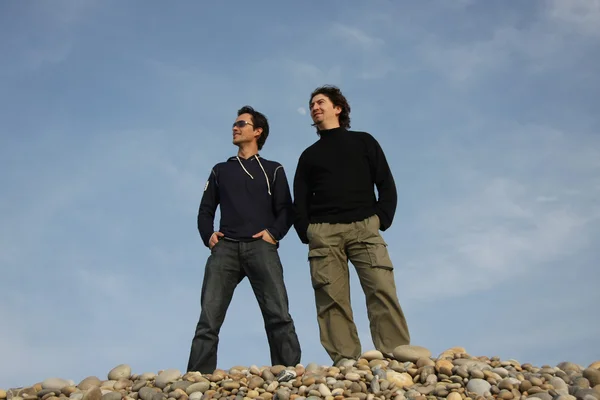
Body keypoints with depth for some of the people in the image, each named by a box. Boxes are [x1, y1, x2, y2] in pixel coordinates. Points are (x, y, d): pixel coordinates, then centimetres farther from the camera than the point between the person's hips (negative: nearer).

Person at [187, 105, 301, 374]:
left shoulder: (273, 170, 20)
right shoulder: (220, 170, 27)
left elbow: (286, 210, 11)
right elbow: (206, 210, 22)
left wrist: (274, 233, -9)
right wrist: (208, 235, 1)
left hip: (261, 247, -2)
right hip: (225, 247, 2)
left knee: (278, 316, -17)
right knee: (208, 319, -12)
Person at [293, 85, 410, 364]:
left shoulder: (363, 142, 19)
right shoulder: (309, 155, 24)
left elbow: (386, 184, 11)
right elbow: (300, 200, 17)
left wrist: (382, 219, -5)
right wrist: (306, 233, -1)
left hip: (364, 226, -2)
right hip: (324, 232, 2)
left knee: (382, 289, -18)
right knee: (332, 299, -10)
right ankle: (345, 362, -14)